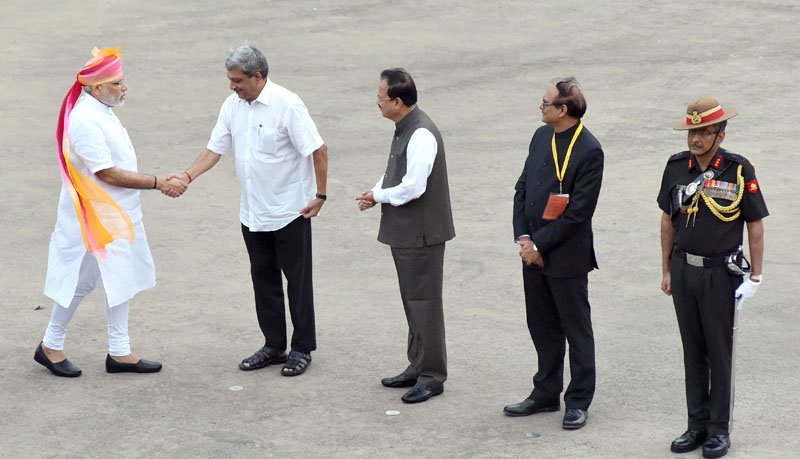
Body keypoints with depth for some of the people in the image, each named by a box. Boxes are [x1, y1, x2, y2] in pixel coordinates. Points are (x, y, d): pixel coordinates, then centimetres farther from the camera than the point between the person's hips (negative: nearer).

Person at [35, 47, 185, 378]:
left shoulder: (101, 112, 6)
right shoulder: (84, 121, -24)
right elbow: (108, 173, -25)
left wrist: (162, 181, 12)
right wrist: (158, 183, -21)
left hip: (117, 214, 9)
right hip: (93, 218, -9)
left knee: (121, 278, 12)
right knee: (81, 281, 3)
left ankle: (119, 352, 19)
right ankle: (50, 346, 20)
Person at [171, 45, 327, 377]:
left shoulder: (287, 105, -18)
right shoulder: (233, 105, 1)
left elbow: (318, 150, -16)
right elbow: (215, 149, 5)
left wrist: (320, 195, -16)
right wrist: (187, 176, -9)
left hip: (289, 210, -7)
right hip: (253, 212, 7)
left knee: (297, 280, 4)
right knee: (263, 279, 13)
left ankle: (302, 348, 13)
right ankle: (274, 345, 25)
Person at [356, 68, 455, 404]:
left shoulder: (421, 135, -22)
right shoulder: (404, 128, 10)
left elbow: (413, 187, -25)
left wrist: (378, 196, -11)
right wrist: (376, 193, 2)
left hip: (420, 234, -10)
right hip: (404, 231, 10)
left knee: (424, 302, -2)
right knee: (412, 301, 18)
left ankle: (431, 376, 6)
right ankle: (418, 367, 29)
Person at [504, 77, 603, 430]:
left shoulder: (589, 151, -16)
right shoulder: (541, 136, 7)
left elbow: (578, 211, -18)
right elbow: (523, 187, 10)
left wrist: (539, 244, -14)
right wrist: (523, 237, -1)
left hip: (567, 255, -7)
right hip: (533, 252, 7)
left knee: (576, 329, 5)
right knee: (542, 326, 16)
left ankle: (578, 401, 14)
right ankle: (546, 394, 28)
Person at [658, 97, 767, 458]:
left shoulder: (739, 170, -10)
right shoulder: (676, 167, 1)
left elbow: (755, 225, -4)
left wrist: (755, 276, -5)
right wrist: (666, 270, 11)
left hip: (720, 273, -4)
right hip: (684, 269, 4)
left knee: (719, 352, 3)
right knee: (692, 350, 11)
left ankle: (719, 429, 13)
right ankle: (697, 424, 20)